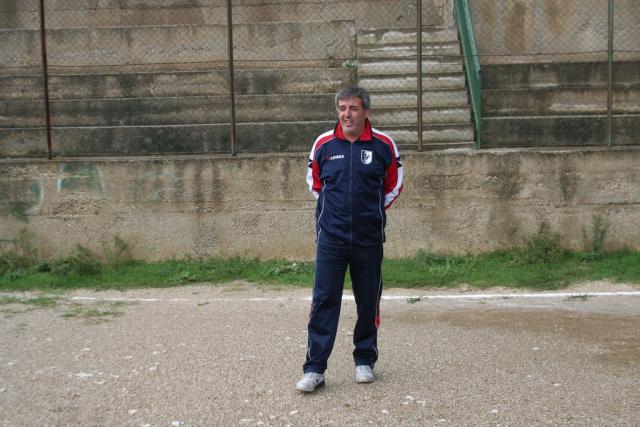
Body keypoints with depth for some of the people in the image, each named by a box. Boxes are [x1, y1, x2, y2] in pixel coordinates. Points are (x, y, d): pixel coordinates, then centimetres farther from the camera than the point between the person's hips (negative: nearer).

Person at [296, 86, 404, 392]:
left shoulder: (383, 145, -2)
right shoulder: (323, 144, 0)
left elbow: (394, 185, 12)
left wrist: (373, 210, 9)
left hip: (369, 238, 0)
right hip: (331, 238, 0)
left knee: (368, 302, 10)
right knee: (324, 301, -4)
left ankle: (365, 361, 25)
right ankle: (314, 369, 0)